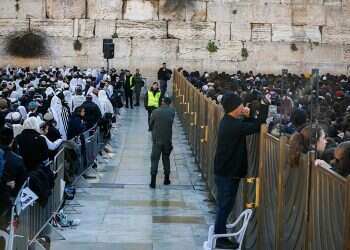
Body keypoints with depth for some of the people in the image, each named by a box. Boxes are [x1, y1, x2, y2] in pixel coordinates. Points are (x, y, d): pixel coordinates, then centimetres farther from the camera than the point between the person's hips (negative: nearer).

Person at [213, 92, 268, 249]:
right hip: (228, 172, -10)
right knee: (225, 205, -1)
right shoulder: (232, 125, -24)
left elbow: (246, 127, 15)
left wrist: (247, 117, -2)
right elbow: (257, 126, -25)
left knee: (224, 205, 16)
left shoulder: (229, 121, 7)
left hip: (225, 170, 10)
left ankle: (220, 235, 24)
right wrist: (264, 106, -17)